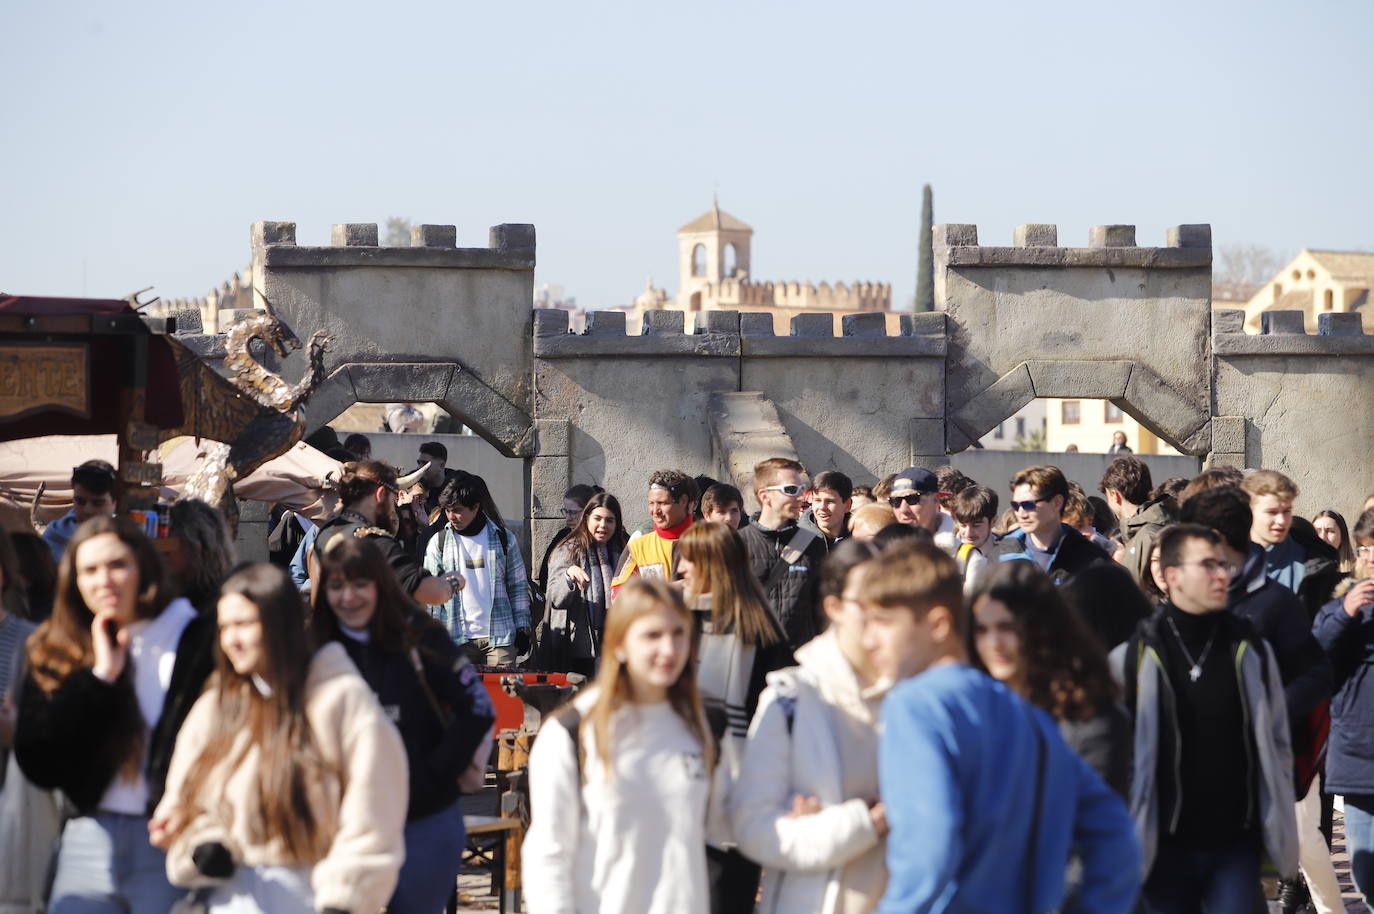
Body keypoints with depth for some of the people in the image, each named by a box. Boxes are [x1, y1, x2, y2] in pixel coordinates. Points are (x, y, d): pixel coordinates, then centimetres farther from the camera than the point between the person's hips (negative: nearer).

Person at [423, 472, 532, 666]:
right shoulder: (438, 542, 6)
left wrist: (522, 630, 5)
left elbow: (518, 586, 9)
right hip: (457, 639, 1)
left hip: (499, 636, 0)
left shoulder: (504, 539, 5)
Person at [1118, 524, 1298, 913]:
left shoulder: (1251, 650, 4)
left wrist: (1282, 836, 7)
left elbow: (1278, 743, 10)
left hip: (1236, 844, 1)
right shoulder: (1134, 655, -4)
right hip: (1165, 847, -1)